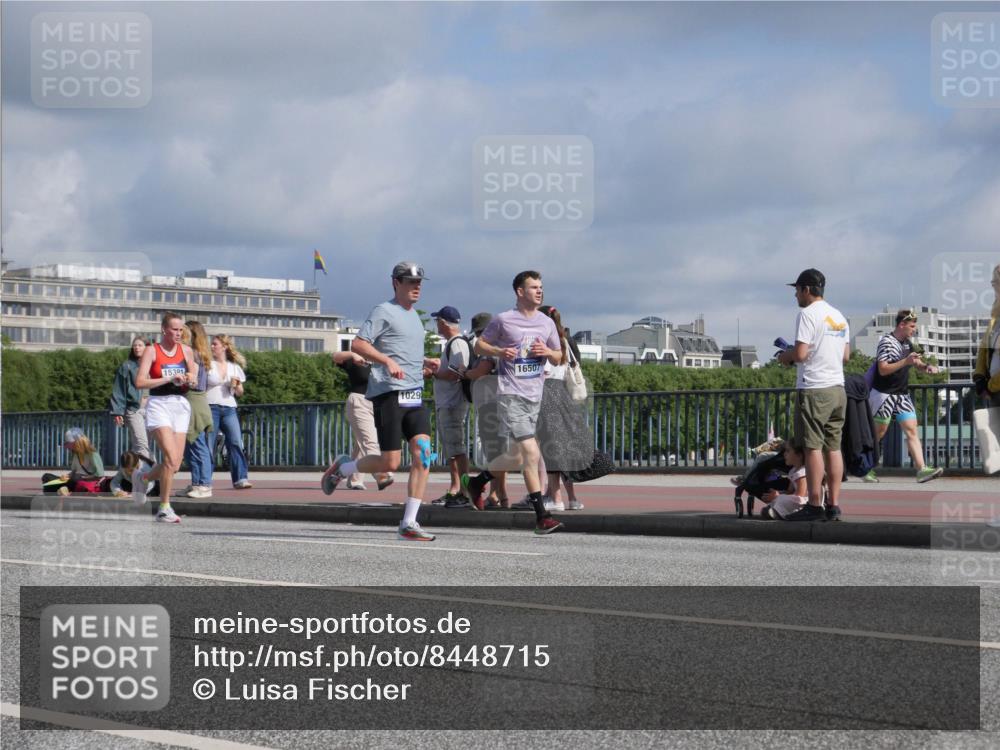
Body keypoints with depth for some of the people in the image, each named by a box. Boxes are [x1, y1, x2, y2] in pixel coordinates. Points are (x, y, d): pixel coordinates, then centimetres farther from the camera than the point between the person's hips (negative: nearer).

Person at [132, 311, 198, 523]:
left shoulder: (186, 350, 10)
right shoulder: (152, 351, -2)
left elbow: (193, 377, 21)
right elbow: (140, 382, -10)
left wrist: (190, 379, -3)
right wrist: (169, 379, -16)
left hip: (181, 405, 5)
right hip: (159, 404, -5)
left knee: (175, 465, 0)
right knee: (171, 458, -19)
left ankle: (142, 476, 30)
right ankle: (164, 509, -9)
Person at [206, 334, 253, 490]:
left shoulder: (235, 367, 14)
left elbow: (239, 393, 18)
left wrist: (236, 385, -2)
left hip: (229, 408, 3)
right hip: (210, 407, -3)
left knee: (236, 442, -9)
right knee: (208, 445, -5)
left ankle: (240, 479, -8)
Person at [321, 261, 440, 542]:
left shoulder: (414, 316, 23)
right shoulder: (384, 311, -3)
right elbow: (357, 344, -12)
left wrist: (425, 363, 15)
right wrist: (388, 360, -23)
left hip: (414, 394, 7)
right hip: (388, 393, -7)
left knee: (423, 453, -8)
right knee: (390, 462, -9)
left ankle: (409, 524, -6)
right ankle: (342, 467, 19)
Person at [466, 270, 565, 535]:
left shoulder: (547, 323, 12)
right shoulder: (503, 320, -2)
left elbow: (558, 358, 18)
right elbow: (479, 345, 6)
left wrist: (547, 352, -5)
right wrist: (500, 351, -13)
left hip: (535, 396, 6)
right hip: (511, 394, -6)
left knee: (516, 453, 15)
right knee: (531, 453, -14)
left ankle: (478, 482, 39)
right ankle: (541, 515, -13)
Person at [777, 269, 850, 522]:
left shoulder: (808, 314, -10)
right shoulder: (839, 317, 16)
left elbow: (800, 353, -17)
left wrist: (785, 356, 2)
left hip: (813, 389, -8)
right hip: (837, 388, 8)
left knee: (813, 447, -5)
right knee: (833, 447, 8)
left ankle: (815, 506, -6)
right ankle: (833, 505, 8)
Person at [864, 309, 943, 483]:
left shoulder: (907, 342, 11)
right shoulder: (886, 342, -14)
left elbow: (914, 361, 24)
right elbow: (883, 369, -22)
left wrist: (925, 366, 2)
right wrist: (905, 362, -30)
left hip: (902, 394, 7)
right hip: (884, 395, -7)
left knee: (912, 430, -4)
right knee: (878, 432, 2)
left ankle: (921, 469, -12)